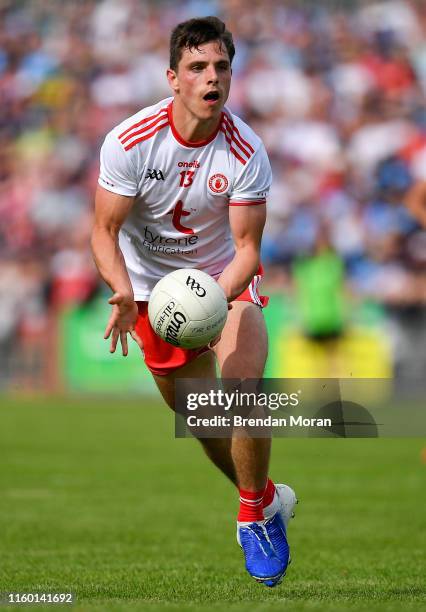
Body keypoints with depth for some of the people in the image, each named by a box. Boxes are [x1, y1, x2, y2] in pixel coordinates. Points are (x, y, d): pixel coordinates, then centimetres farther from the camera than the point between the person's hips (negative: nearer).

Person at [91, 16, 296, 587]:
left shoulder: (246, 152, -20)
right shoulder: (130, 141, -21)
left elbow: (246, 247, -16)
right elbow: (105, 232, -15)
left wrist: (216, 298, -35)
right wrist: (123, 293, -33)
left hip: (225, 278, -1)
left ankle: (256, 513, -3)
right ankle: (266, 498, 32)